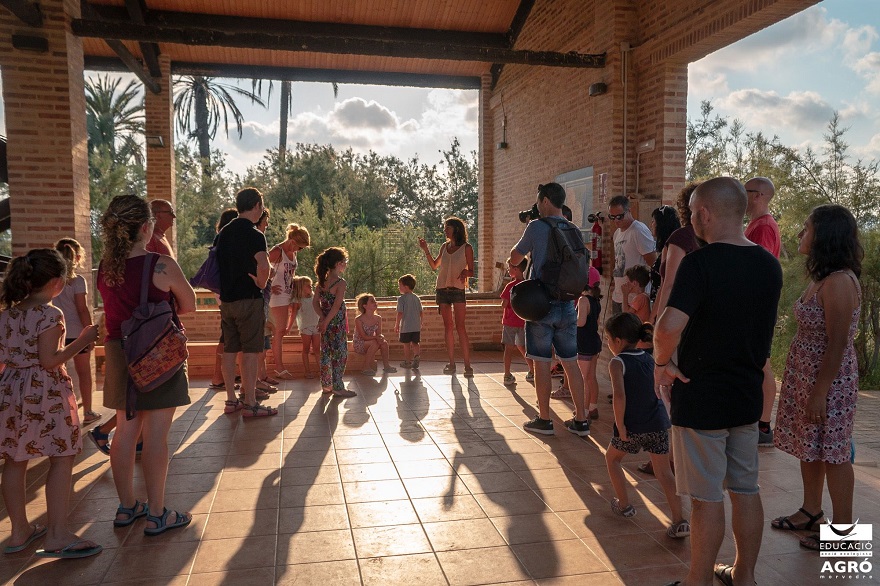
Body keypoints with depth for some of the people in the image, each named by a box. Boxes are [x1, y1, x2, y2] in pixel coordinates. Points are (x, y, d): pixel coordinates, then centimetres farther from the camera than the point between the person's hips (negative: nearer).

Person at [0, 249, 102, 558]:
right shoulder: (50, 314, -14)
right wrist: (81, 341, -11)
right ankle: (57, 535, 0)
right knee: (62, 458, -1)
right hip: (45, 393, -8)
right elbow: (49, 360, -18)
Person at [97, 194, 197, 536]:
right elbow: (190, 305, -3)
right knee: (155, 435, 1)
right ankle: (156, 515, 10)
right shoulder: (162, 266, -17)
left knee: (126, 431, 15)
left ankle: (126, 507, 28)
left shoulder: (104, 267, 1)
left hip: (119, 353, 6)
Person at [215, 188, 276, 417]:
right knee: (251, 351, -3)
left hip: (226, 299, 7)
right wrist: (261, 284, -10)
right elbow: (263, 266, -28)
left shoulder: (224, 233, 11)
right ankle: (250, 404, 0)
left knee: (229, 350, 11)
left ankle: (231, 400, 19)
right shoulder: (254, 235, -13)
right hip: (249, 299, -7)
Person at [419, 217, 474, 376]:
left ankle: (467, 365, -9)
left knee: (460, 327, -10)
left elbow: (471, 271, 0)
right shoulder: (444, 247, 12)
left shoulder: (466, 248, -1)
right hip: (442, 290, 5)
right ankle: (451, 363, 9)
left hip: (458, 290, -5)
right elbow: (434, 266, 21)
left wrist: (465, 273, -22)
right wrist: (426, 250, 12)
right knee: (448, 327, 5)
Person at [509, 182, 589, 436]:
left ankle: (544, 420, 10)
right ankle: (581, 420, 14)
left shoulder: (537, 227, -9)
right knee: (570, 363, 10)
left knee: (542, 363, 3)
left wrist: (525, 234, 18)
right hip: (567, 305, 5)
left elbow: (514, 259, 3)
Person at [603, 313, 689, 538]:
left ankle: (624, 505, 25)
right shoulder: (649, 358, 10)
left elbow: (619, 395, -22)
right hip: (658, 423, 5)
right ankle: (679, 520, 2)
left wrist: (620, 426, -16)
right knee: (664, 470, 10)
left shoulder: (617, 362, -9)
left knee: (612, 458, 21)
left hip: (632, 426, -5)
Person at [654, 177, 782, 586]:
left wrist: (662, 362, -15)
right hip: (747, 397, 7)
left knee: (706, 497, 5)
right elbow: (762, 329, 13)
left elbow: (669, 326, -34)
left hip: (701, 399, -7)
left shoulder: (700, 263, -21)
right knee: (745, 490, 18)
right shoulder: (769, 265, 3)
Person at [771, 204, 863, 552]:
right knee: (808, 447, 17)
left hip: (829, 379, -9)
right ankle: (811, 512, 31)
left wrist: (820, 392, -20)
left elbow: (836, 346, -22)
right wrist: (808, 387, 17)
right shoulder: (821, 277, 9)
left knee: (832, 453, 2)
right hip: (805, 373, 9)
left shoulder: (839, 282, -21)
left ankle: (843, 530, 15)